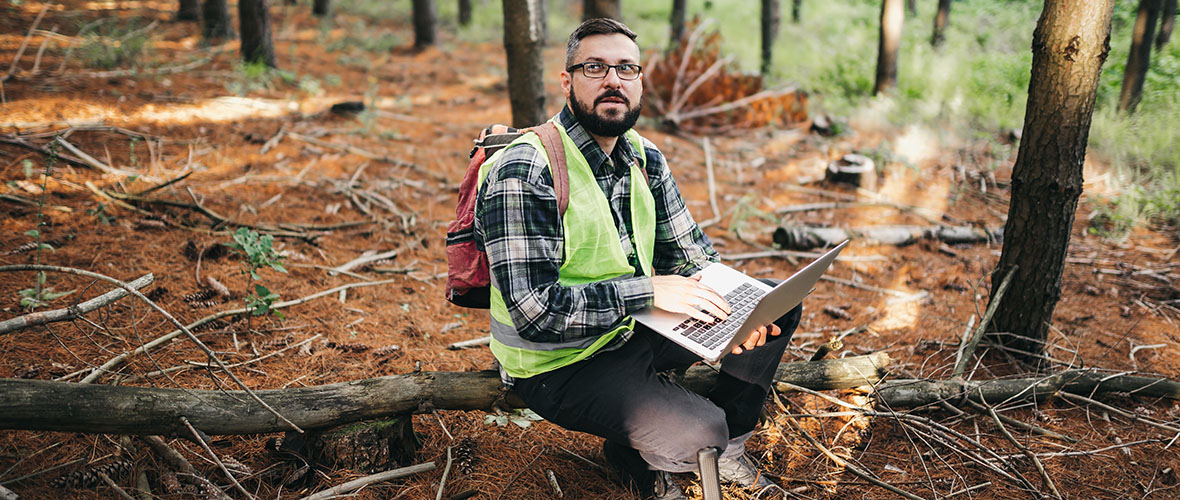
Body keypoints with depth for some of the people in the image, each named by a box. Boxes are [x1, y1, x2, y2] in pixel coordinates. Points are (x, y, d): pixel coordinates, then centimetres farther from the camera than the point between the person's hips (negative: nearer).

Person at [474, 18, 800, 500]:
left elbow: (689, 251, 8)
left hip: (637, 332, 8)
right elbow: (534, 311, -28)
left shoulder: (645, 159, 2)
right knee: (693, 434, -28)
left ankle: (727, 440, 20)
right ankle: (634, 458, 9)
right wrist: (649, 290, -29)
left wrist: (731, 306, -12)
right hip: (561, 365, -7)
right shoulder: (524, 172, -23)